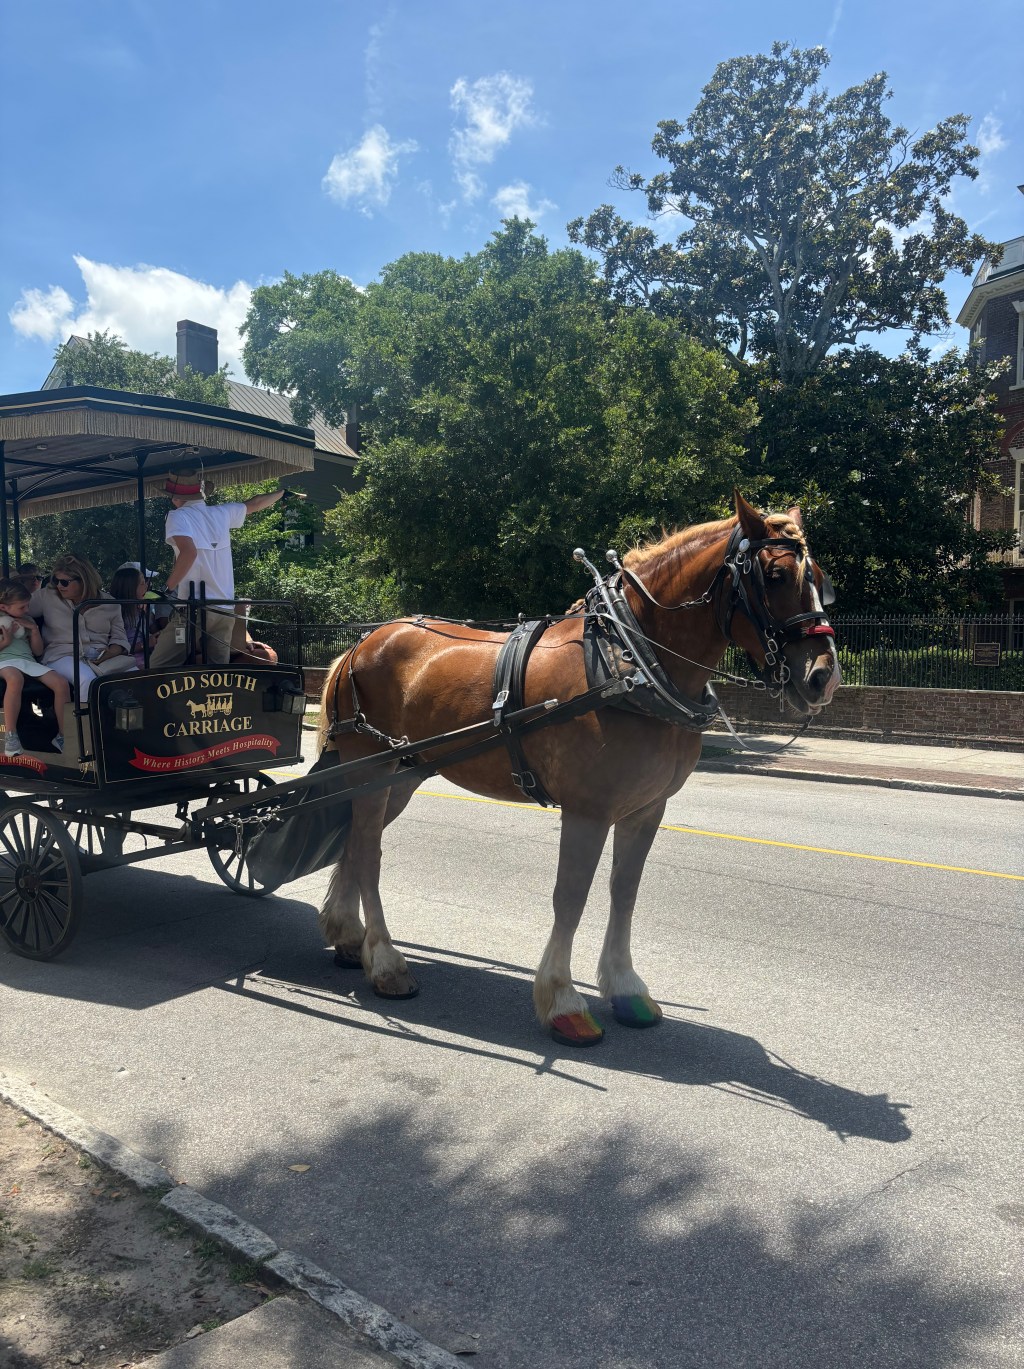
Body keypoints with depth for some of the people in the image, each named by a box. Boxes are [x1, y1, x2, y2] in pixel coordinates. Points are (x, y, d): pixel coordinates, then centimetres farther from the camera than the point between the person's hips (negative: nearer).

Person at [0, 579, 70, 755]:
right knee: (15, 678, -43)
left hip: (28, 661, 5)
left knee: (61, 683, -22)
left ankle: (63, 736, -14)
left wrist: (34, 629, 5)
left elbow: (38, 651, 18)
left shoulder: (26, 620, 19)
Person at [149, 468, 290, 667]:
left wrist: (168, 588, -15)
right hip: (225, 611, 6)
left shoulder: (178, 516, -4)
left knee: (160, 666, -1)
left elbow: (189, 551, -22)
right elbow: (255, 504, 29)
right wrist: (281, 492, 47)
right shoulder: (221, 513, 12)